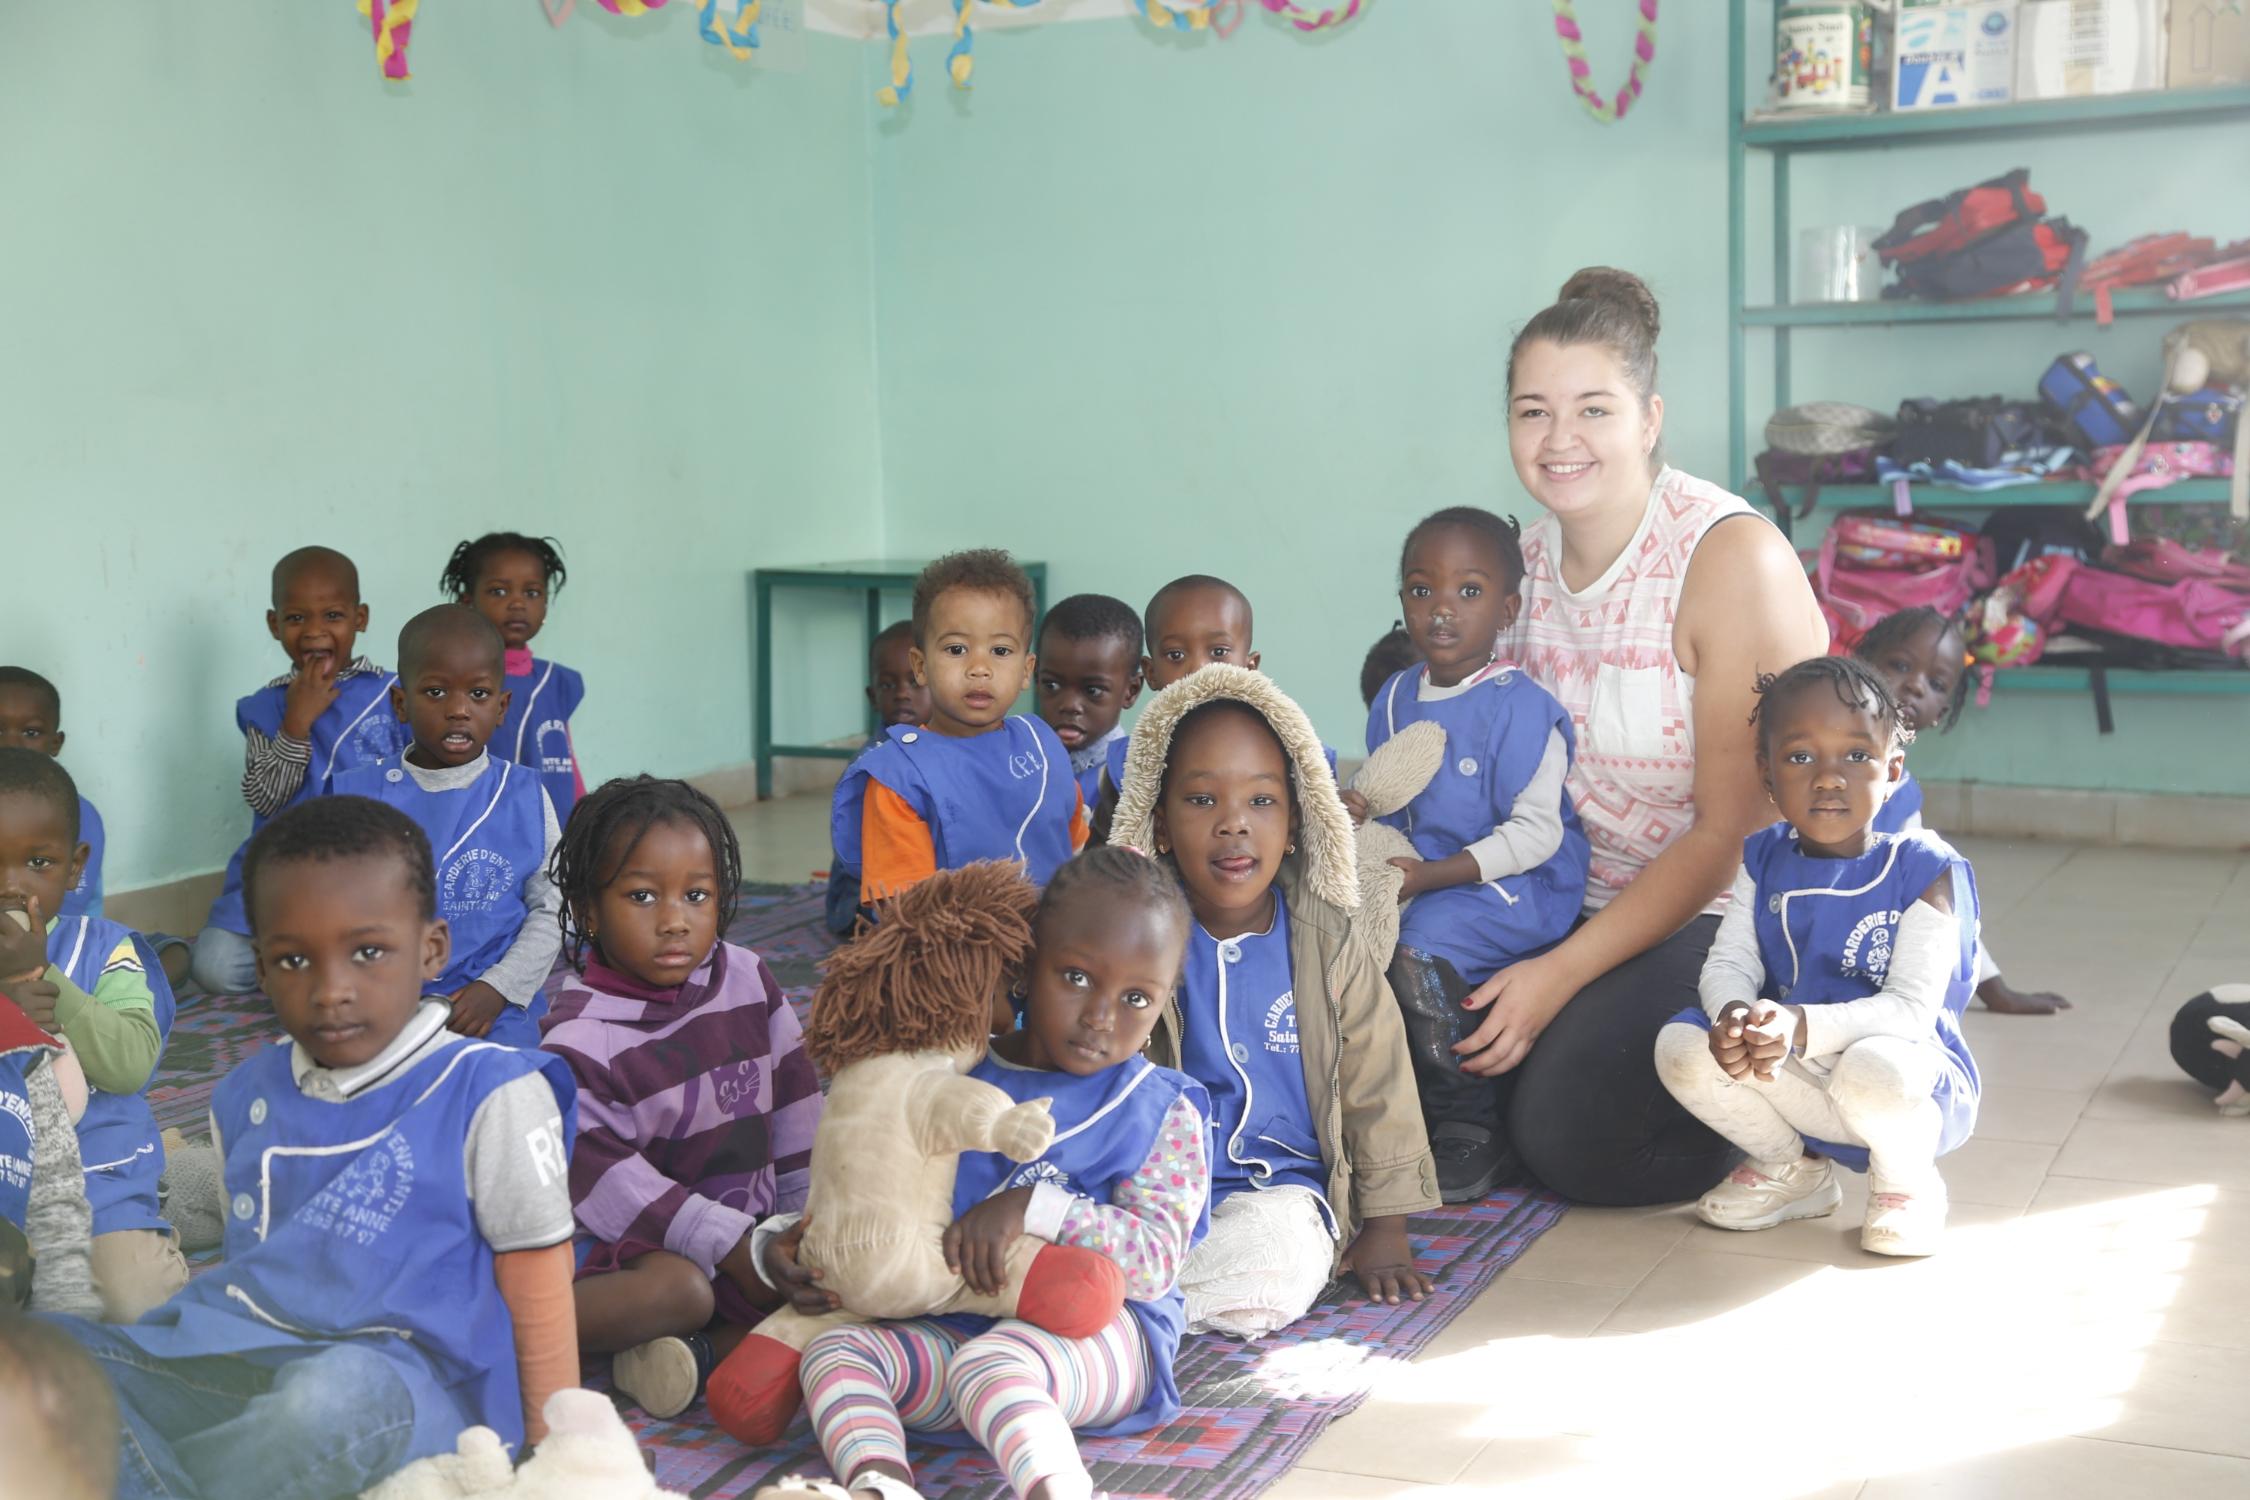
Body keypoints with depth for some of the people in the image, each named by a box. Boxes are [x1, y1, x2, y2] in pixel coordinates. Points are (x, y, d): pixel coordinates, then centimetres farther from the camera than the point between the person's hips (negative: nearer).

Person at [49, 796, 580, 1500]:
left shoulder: (490, 1095, -5)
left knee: (334, 1395, -40)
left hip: (406, 1391, -6)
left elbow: (538, 1294, -2)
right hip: (235, 1368, 6)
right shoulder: (246, 1097, 15)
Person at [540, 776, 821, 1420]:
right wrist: (732, 1245, -23)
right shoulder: (580, 1037, -15)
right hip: (647, 1240, -6)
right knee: (676, 1288, -36)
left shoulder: (748, 979, 2)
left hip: (757, 1221, 6)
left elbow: (794, 1100, 10)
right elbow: (604, 1179, -20)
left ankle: (706, 1351, -25)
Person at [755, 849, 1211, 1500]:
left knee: (988, 1367, -36)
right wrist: (800, 1241, 1)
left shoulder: (1164, 1114, 0)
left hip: (1101, 1328, -5)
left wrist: (1034, 1207, -21)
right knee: (833, 1350, -18)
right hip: (960, 1322, 5)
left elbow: (1155, 1261, -12)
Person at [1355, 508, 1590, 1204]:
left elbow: (1536, 832, -16)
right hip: (1419, 877, 7)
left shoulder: (1521, 707, -12)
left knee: (1421, 944, -30)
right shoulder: (1395, 697, 10)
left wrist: (1430, 876, -21)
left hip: (1517, 886, -7)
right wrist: (1357, 810, -5)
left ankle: (1471, 1131, -12)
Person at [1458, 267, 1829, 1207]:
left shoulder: (1733, 557, -18)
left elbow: (1731, 828, -18)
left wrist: (1563, 974, -20)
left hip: (1737, 911, -7)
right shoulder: (1525, 557, 3)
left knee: (1571, 1135, -23)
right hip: (1594, 907, 7)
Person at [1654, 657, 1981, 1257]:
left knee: (1873, 1071, -39)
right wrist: (1734, 1017, -30)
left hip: (1912, 1078, -5)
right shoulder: (1765, 860, 2)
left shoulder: (1923, 871, -14)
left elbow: (1910, 1009, -22)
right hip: (1799, 1084, 5)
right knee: (1682, 1047, -19)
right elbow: (1727, 963, -4)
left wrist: (1801, 1026, -39)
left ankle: (1906, 1183, -1)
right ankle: (1793, 1170, 10)